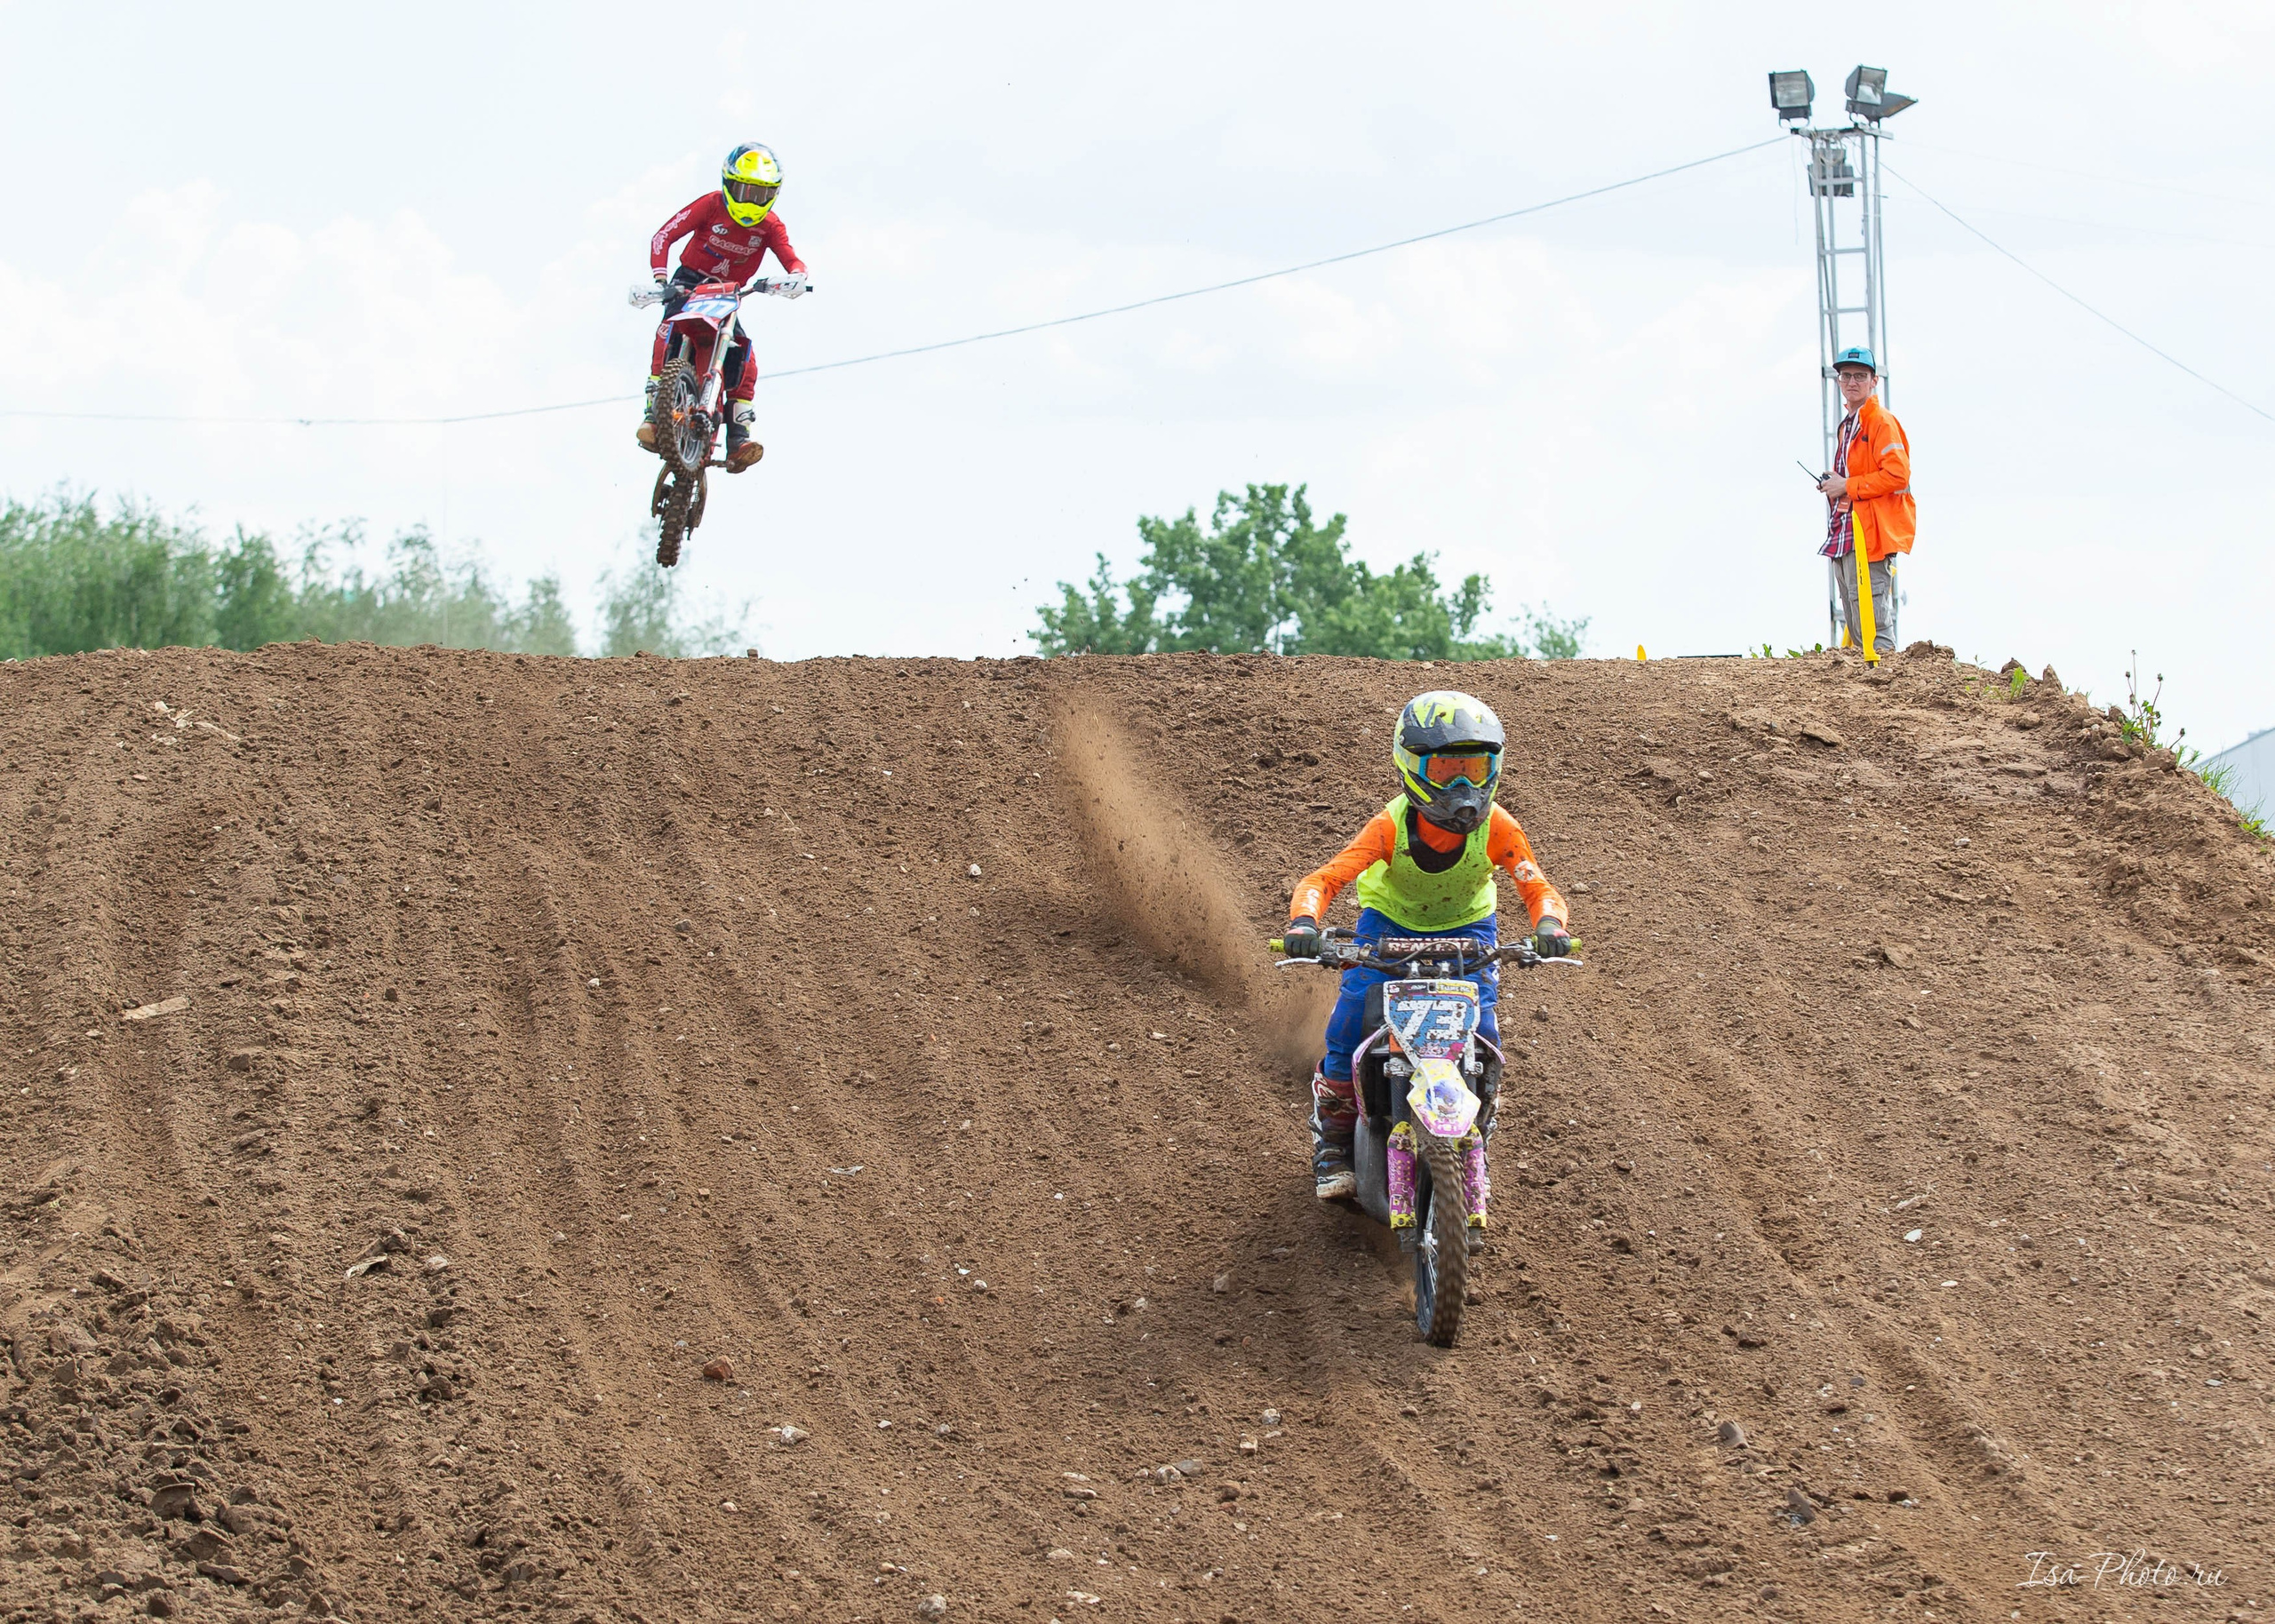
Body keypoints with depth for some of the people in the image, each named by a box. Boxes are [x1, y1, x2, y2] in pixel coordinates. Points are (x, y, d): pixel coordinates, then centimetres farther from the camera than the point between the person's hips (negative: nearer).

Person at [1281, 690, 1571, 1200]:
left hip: (1466, 924, 1)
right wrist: (1303, 923, -56)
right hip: (1390, 922, -1)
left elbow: (1538, 888, -25)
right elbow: (1323, 880, -34)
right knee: (1352, 1018, -20)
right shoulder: (1390, 826, -29)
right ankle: (1333, 1143, -4)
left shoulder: (1496, 827, -24)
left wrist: (1549, 925, -49)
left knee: (1480, 1030, -18)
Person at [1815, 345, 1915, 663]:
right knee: (1854, 624, 12)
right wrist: (1833, 486, 14)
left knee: (1873, 624, -14)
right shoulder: (1848, 425, 23)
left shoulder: (1882, 422, -8)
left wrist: (1848, 487, -15)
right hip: (1845, 535, 10)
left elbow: (1897, 475, -19)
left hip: (1869, 534, -10)